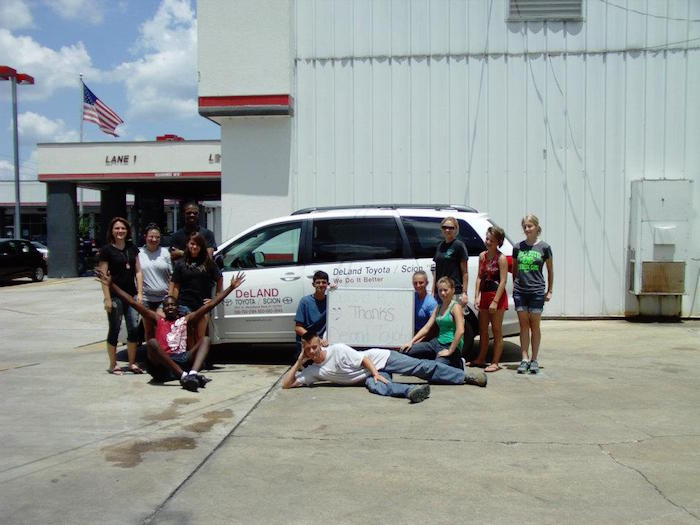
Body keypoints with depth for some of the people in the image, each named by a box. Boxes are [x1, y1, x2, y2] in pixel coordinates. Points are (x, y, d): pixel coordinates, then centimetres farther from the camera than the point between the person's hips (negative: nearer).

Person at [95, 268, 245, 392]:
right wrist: (111, 285, 7)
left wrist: (231, 287, 15)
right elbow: (134, 303, 14)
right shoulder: (158, 319, 20)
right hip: (161, 364, -1)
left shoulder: (185, 319, 23)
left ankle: (193, 374, -45)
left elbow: (209, 305, 19)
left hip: (183, 359, 2)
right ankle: (184, 376, -42)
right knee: (152, 342, -28)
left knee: (205, 339, -15)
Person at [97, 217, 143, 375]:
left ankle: (132, 363, 17)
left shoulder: (132, 248, 10)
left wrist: (139, 293, 3)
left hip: (131, 295, 5)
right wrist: (107, 298, -12)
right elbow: (103, 275, -7)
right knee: (114, 329, 4)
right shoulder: (107, 250, -4)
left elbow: (138, 271, 12)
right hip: (115, 295, -4)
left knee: (134, 329, 4)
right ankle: (113, 365, 15)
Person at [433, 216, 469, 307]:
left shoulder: (459, 245, -4)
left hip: (455, 292, -6)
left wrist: (464, 293, -12)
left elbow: (464, 272, -6)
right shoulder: (440, 246, 15)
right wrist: (433, 291, 13)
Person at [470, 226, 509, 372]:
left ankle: (495, 363, 7)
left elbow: (503, 281, -14)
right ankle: (481, 359, 25)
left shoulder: (501, 258, -9)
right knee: (483, 330, 14)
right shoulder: (482, 256, 10)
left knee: (497, 331, 1)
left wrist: (495, 301, -18)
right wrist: (477, 296, 2)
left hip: (497, 296, -7)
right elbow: (479, 277, 10)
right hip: (484, 296, 7)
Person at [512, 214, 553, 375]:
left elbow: (550, 270, 7)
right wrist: (514, 285, 10)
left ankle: (534, 360, 13)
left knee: (535, 326, 4)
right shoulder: (518, 247, 7)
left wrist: (550, 290, 5)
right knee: (523, 325, 5)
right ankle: (525, 359, 10)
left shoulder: (544, 247, 0)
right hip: (520, 291, 2)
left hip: (537, 291, -2)